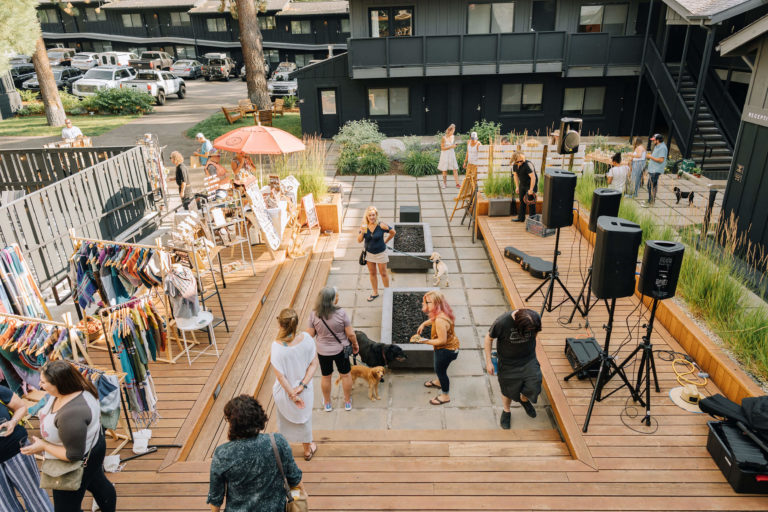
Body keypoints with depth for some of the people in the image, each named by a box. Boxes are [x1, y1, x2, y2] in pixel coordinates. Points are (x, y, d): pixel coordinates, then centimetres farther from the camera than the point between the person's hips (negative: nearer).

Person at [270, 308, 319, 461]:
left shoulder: (277, 346, -30)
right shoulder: (306, 339, -22)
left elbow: (280, 376, -22)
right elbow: (314, 364, -15)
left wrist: (292, 394, -10)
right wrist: (302, 385, -14)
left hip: (285, 390, -2)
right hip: (304, 390, 2)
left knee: (284, 419, 28)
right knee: (304, 417, 29)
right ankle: (308, 449, 51)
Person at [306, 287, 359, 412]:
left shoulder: (314, 315, -18)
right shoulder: (341, 313, -23)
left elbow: (310, 334, -10)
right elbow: (350, 334, -16)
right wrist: (355, 345, 2)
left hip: (323, 351, 2)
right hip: (340, 349, -1)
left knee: (326, 377, 23)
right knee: (345, 375, 21)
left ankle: (327, 403, 42)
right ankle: (348, 402, 38)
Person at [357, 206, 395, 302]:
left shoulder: (381, 225, -21)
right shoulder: (364, 226, -12)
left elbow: (393, 232, -6)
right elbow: (359, 241, -13)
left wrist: (385, 242, 0)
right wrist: (362, 232, -31)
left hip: (380, 253, -3)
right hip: (369, 253, 3)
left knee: (383, 273, 10)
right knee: (372, 273, 16)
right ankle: (375, 292, 33)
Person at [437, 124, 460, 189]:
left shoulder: (452, 136, 5)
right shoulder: (444, 138, -14)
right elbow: (442, 148, -14)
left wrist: (454, 145, 5)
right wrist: (451, 146, -19)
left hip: (452, 154, 5)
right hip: (445, 155, -5)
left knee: (455, 169, -2)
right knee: (444, 170, 5)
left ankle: (457, 184, -1)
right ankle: (445, 183, 22)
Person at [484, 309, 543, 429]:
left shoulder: (535, 318, -20)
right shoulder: (502, 323, -31)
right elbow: (489, 338, -13)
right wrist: (488, 362, -8)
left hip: (529, 360, 3)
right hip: (508, 364, -2)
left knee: (534, 388, -7)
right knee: (508, 392, 13)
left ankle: (524, 399, 31)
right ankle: (506, 411, 47)